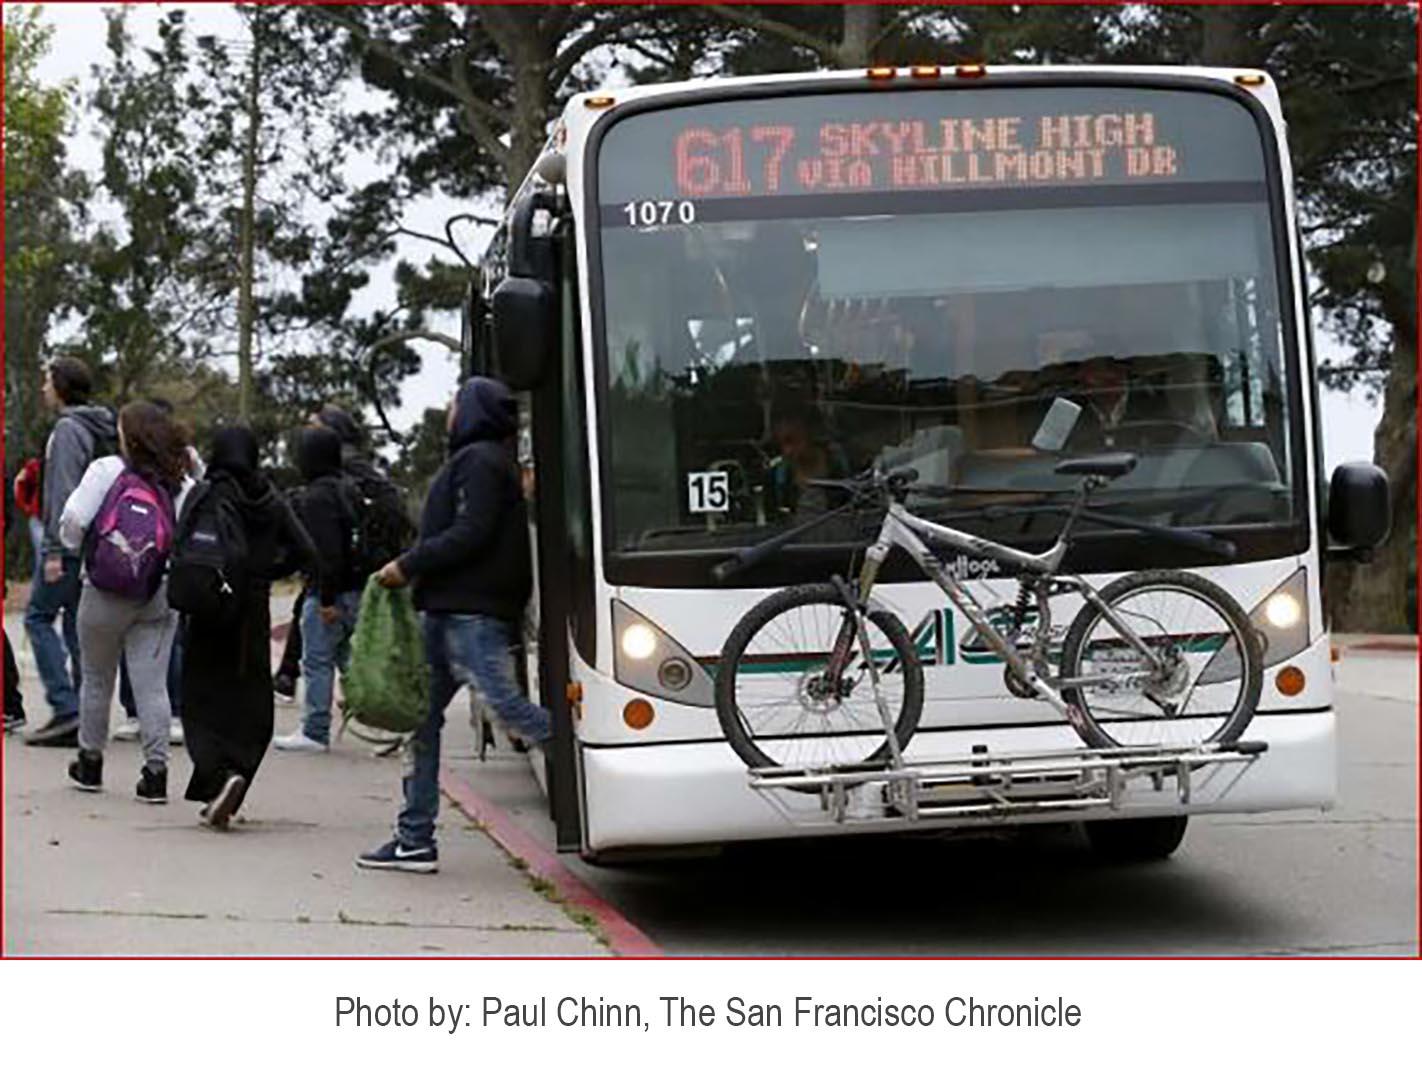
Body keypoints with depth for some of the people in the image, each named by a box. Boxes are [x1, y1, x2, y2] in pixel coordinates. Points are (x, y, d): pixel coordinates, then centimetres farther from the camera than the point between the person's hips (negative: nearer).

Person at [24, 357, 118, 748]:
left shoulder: (68, 429, -12)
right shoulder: (103, 429, 15)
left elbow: (63, 492, -18)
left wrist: (54, 550, -19)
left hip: (68, 544, -9)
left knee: (39, 616, -1)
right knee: (78, 627, 10)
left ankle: (65, 706, -9)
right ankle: (80, 721, 9)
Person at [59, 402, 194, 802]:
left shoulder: (106, 471, -8)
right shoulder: (183, 485, 0)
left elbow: (73, 520, -12)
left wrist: (75, 545, 8)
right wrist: (169, 561, 10)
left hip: (106, 592, -2)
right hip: (161, 596, 2)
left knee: (97, 678, 15)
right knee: (152, 683, 2)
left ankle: (90, 762, 27)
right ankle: (156, 768, -6)